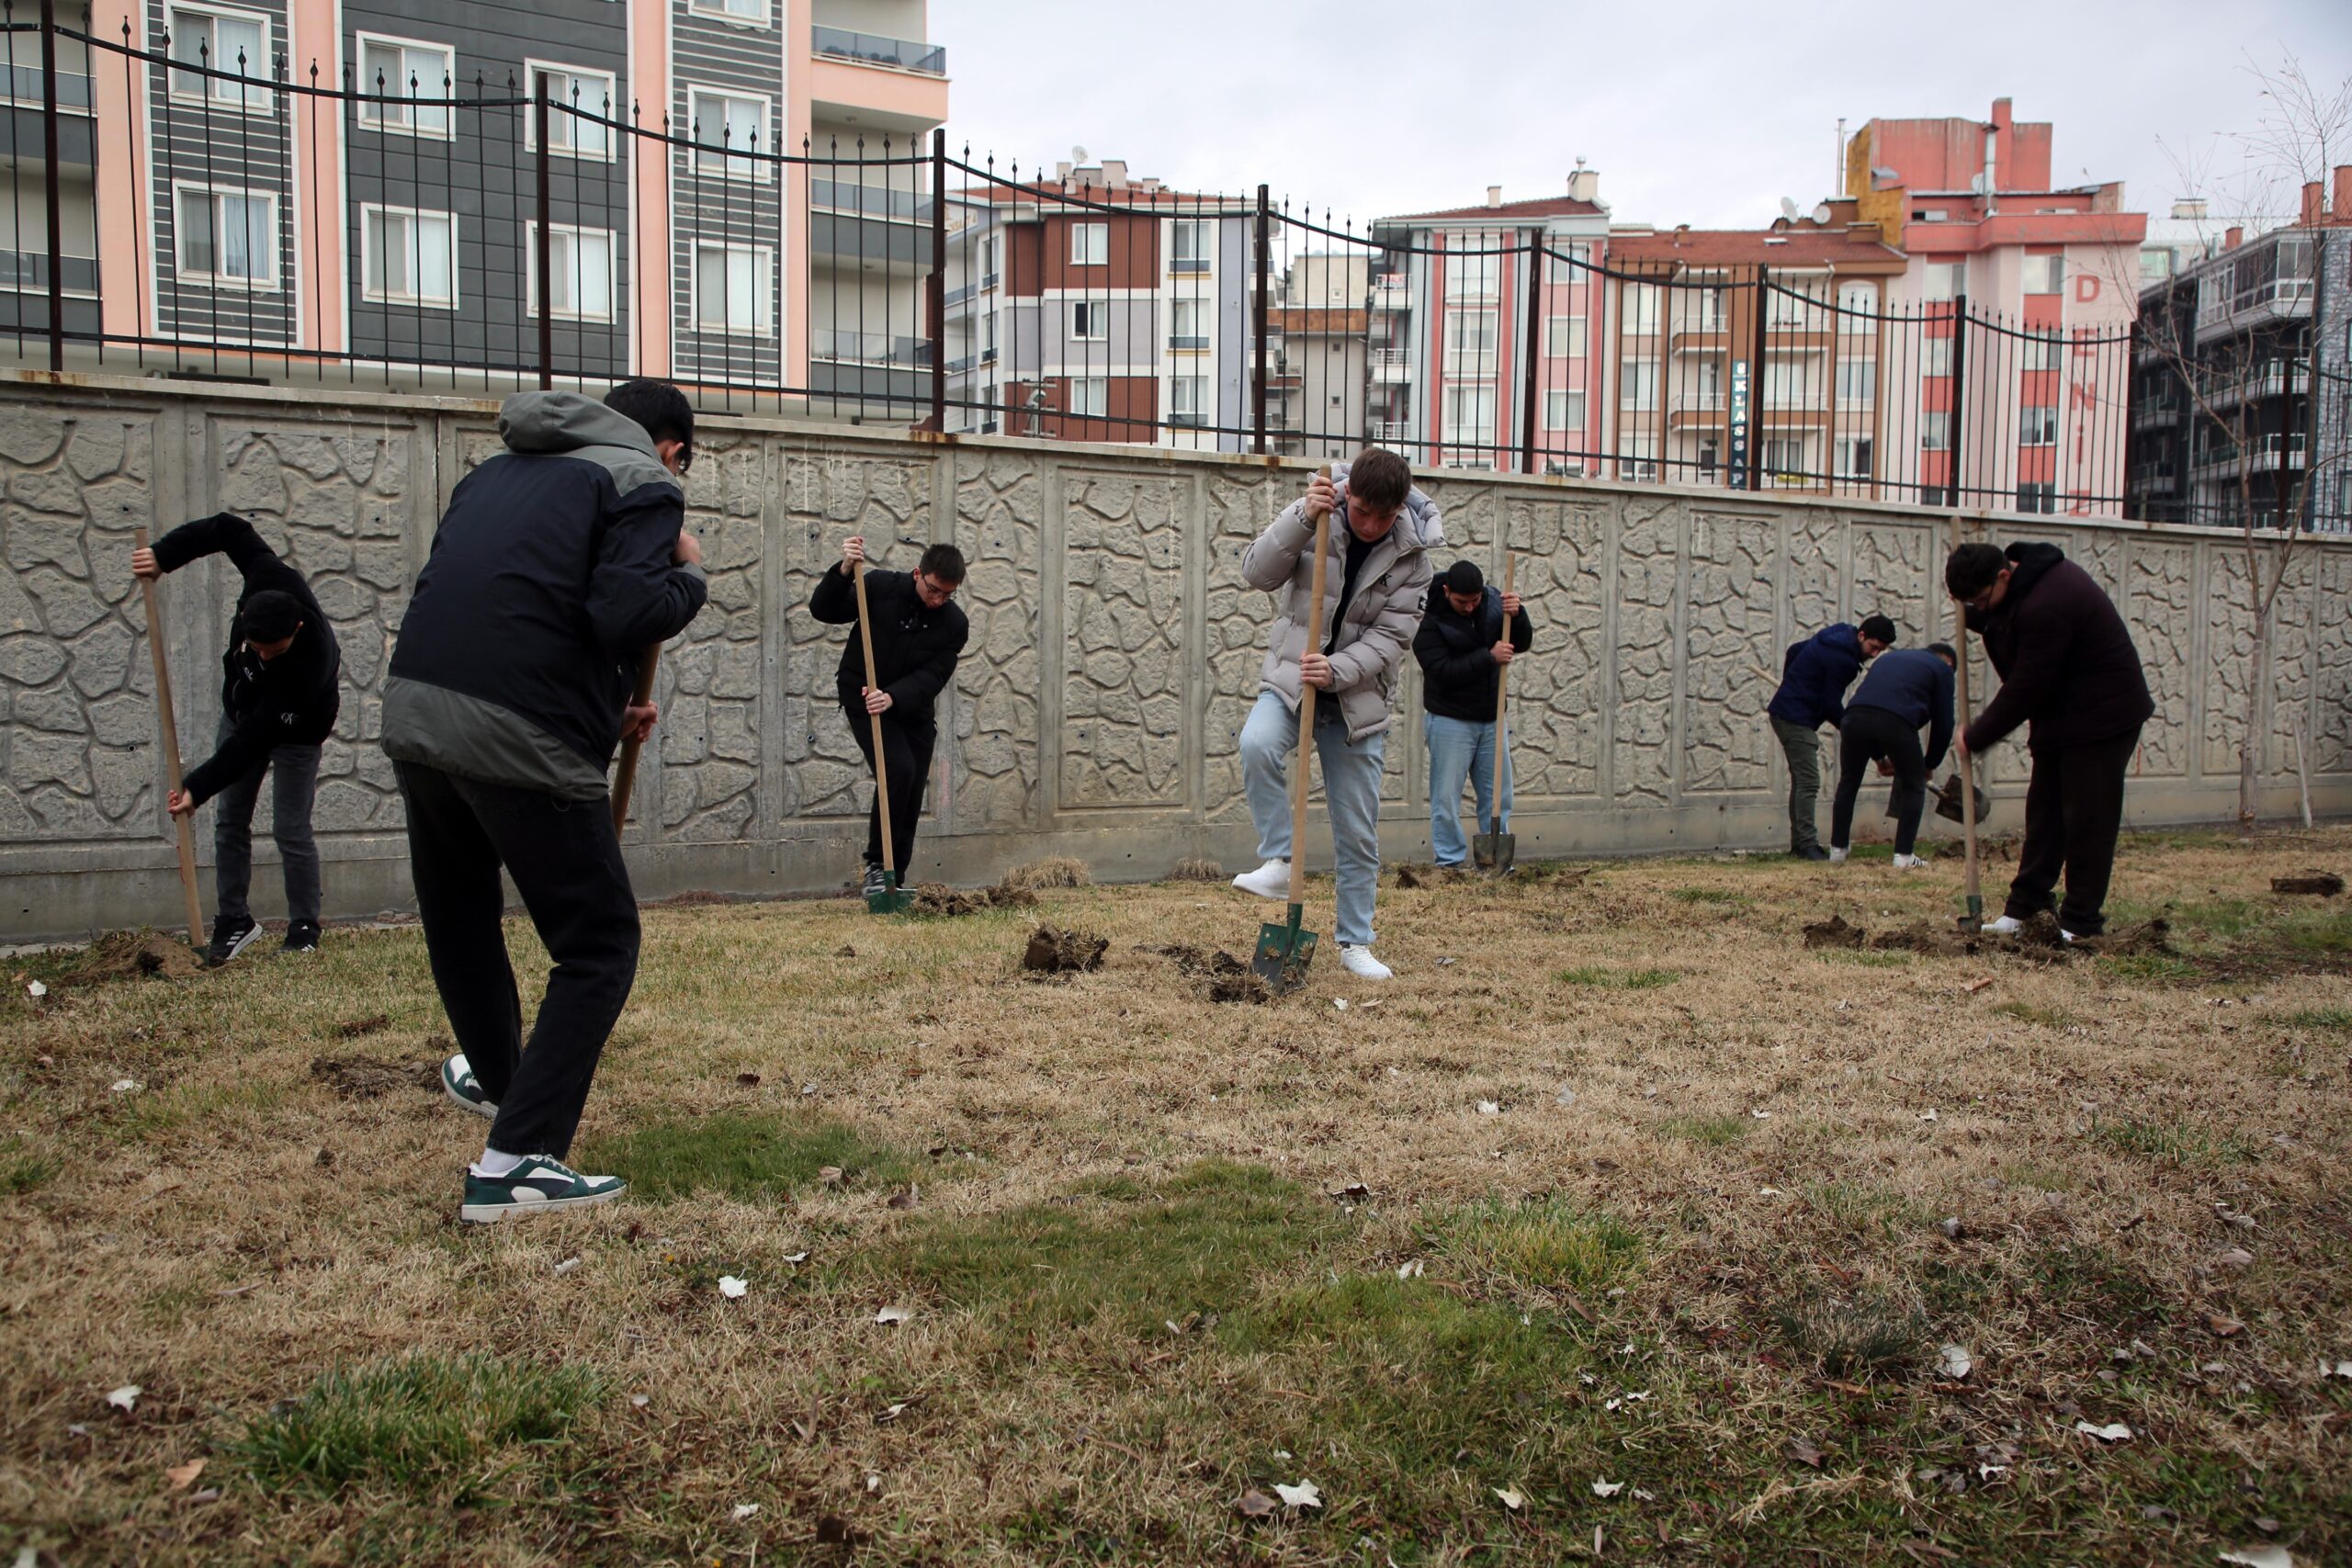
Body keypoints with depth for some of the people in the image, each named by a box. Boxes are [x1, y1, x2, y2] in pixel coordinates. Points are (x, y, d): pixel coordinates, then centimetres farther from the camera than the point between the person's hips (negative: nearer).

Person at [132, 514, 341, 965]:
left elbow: (252, 740, -36)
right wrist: (165, 555, -21)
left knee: (290, 831, -7)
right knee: (230, 821, 7)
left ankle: (304, 931, 6)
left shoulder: (304, 672, -42)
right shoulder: (270, 579, -30)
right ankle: (235, 920, 15)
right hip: (243, 710, 7)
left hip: (296, 731, -6)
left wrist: (197, 788, -37)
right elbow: (228, 528, -14)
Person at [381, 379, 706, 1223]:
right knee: (599, 946, 5)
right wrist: (689, 574, 7)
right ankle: (515, 1160, -1)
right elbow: (626, 615, -15)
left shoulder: (499, 472, 25)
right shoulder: (643, 484, 2)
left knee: (458, 916, 28)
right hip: (524, 741, -8)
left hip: (414, 711, 8)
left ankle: (497, 1079, 51)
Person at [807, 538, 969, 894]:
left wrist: (892, 697, -34)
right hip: (863, 701, -3)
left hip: (913, 710, 4)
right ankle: (875, 864, -11)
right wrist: (844, 571, -30)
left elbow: (931, 678, -17)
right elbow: (822, 610, -12)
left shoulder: (955, 623, -9)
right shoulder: (880, 587, -14)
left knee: (912, 796, 1)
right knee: (898, 769, -23)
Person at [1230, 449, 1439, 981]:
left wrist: (1336, 671, -29)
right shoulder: (1316, 515, -8)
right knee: (1257, 744, -35)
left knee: (1359, 832, 6)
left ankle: (1355, 942, 21)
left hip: (1357, 696, 1)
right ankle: (1280, 862, -18)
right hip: (1290, 678, -1)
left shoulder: (1412, 556, -8)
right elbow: (1258, 573, -18)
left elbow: (1391, 638, -13)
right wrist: (1303, 518, -31)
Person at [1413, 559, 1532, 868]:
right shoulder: (1430, 620, -15)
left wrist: (1517, 616, -17)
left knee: (1498, 796, 10)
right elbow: (1443, 671, -22)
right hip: (1450, 720, -5)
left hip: (1490, 718, 5)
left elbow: (1521, 643, 3)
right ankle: (1450, 861, 7)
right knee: (1446, 798, -1)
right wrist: (1489, 657, -25)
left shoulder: (1493, 602, 1)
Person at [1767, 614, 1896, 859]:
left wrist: (1792, 687, 31)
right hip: (1796, 719, -11)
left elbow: (1793, 651, 22)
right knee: (1809, 782, -13)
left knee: (1801, 781, 12)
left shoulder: (1835, 636, 10)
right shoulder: (1842, 658, -20)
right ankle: (1807, 845, -15)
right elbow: (1832, 705, -16)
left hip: (1785, 712, 11)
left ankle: (1798, 843, 14)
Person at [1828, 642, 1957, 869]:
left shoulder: (1889, 657, 37)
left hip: (1856, 715, 4)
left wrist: (1879, 758, 40)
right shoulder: (1941, 668, 22)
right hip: (1897, 721, -4)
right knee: (1913, 786, 16)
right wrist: (1930, 765, 32)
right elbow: (1943, 722, 18)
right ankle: (1903, 856, 12)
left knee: (1848, 782, 23)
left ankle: (1837, 849, 28)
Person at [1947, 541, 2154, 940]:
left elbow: (2025, 689, -25)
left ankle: (2081, 922, 1)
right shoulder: (2025, 580, 1)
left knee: (2086, 819, -5)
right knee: (2044, 810, 11)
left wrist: (1975, 738, -15)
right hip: (2060, 716, 10)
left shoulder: (2045, 607, -30)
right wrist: (1971, 615, -1)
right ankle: (2025, 903, 17)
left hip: (2099, 716, -10)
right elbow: (2003, 625, 21)